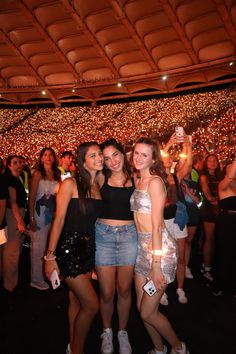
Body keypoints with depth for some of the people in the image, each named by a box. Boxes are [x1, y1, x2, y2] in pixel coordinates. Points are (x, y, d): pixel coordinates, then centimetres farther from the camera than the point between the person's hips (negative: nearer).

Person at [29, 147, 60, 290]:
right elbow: (32, 197, -9)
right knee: (39, 248, 2)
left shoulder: (57, 174, 8)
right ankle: (36, 279, 18)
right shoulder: (38, 174, -6)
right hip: (40, 214, -5)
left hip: (54, 213, 5)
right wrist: (32, 218, -13)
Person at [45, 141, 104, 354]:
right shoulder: (70, 184, -12)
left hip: (89, 249, 6)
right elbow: (59, 220, -13)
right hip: (69, 248, -5)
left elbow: (95, 220, 10)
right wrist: (50, 256, -12)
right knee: (92, 305, -1)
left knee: (76, 299, 19)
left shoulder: (99, 186, 6)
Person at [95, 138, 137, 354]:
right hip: (103, 234, -1)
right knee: (107, 292, 8)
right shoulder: (101, 179, 0)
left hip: (129, 235, 1)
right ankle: (107, 332, 37)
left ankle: (123, 332, 38)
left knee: (124, 290, 13)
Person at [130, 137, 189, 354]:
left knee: (147, 313, 4)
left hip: (160, 247, -7)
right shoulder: (137, 180, 10)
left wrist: (156, 266, -16)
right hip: (142, 246, 7)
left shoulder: (155, 181, -14)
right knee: (142, 308, 16)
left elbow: (157, 225, -17)